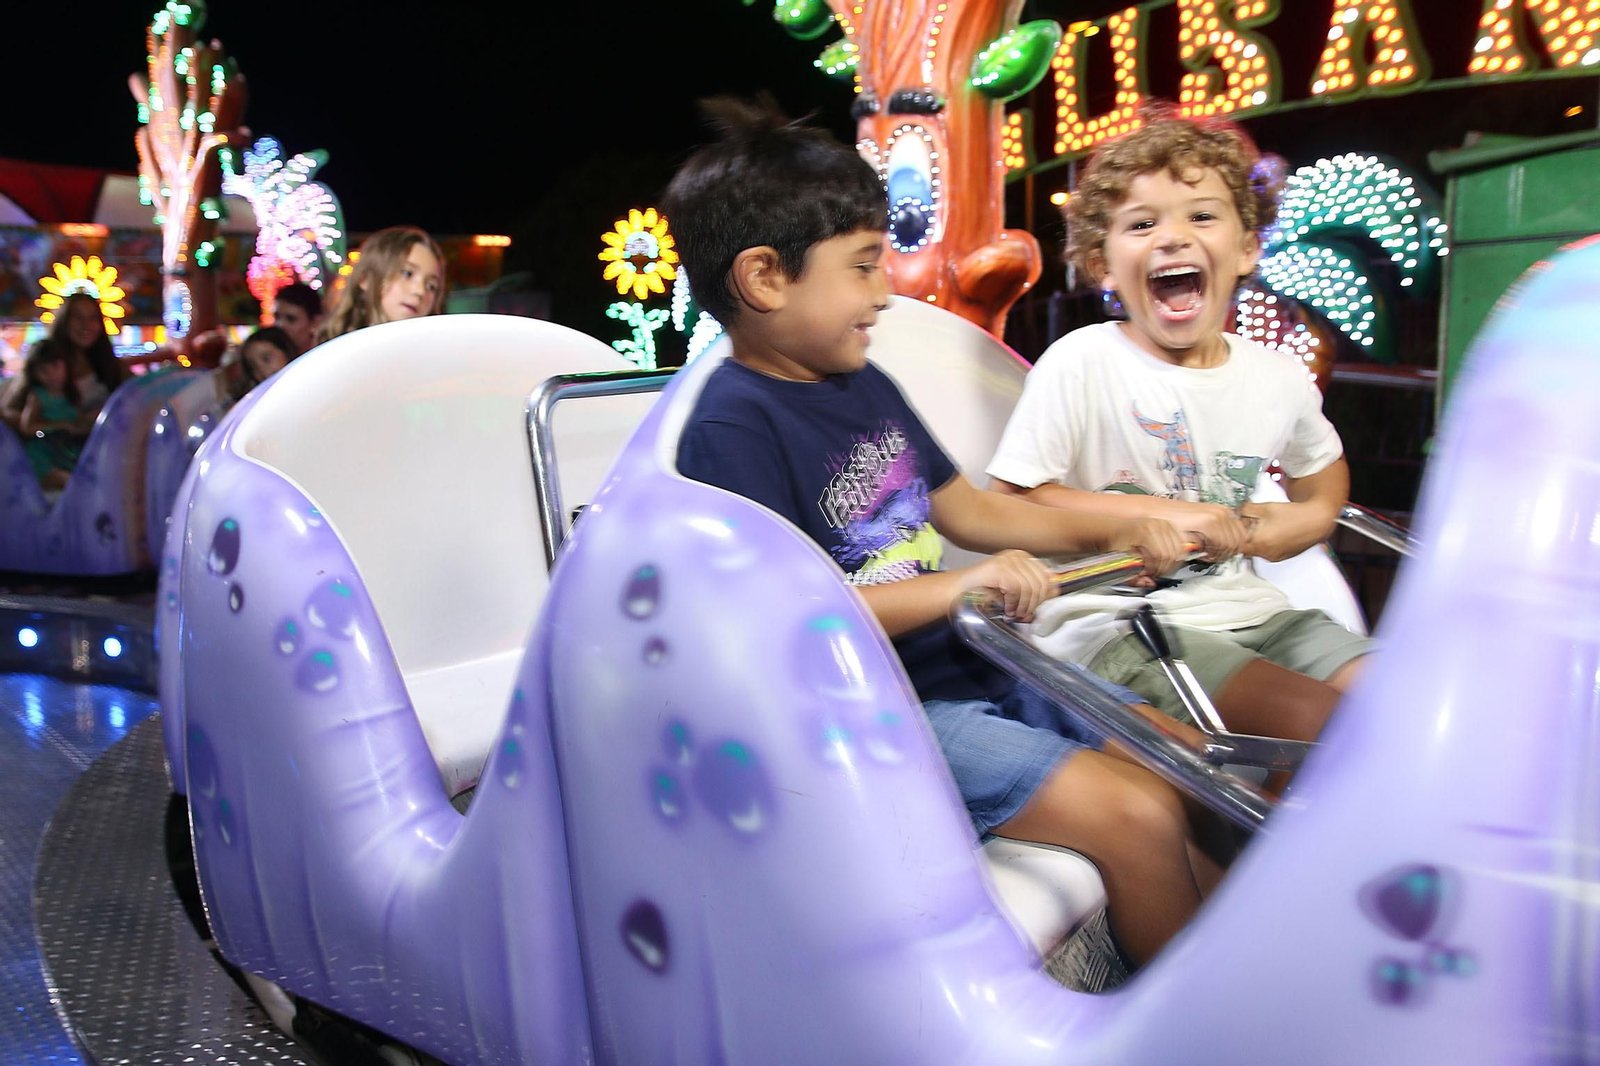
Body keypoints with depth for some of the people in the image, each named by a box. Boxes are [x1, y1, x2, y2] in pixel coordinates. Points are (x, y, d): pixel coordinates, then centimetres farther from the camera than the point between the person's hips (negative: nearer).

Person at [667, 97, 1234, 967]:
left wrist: (1110, 532, 10)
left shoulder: (865, 386, 12)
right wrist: (959, 585, -27)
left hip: (968, 670, 10)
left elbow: (962, 506, 20)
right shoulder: (731, 428, -16)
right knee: (1138, 817, -16)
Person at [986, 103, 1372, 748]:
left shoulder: (1280, 379, 7)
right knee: (1321, 720, -23)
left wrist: (1303, 521, 5)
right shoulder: (1081, 363, -10)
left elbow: (1324, 468, 28)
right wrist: (1160, 514, -15)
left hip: (1248, 611, 7)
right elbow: (1012, 503, -12)